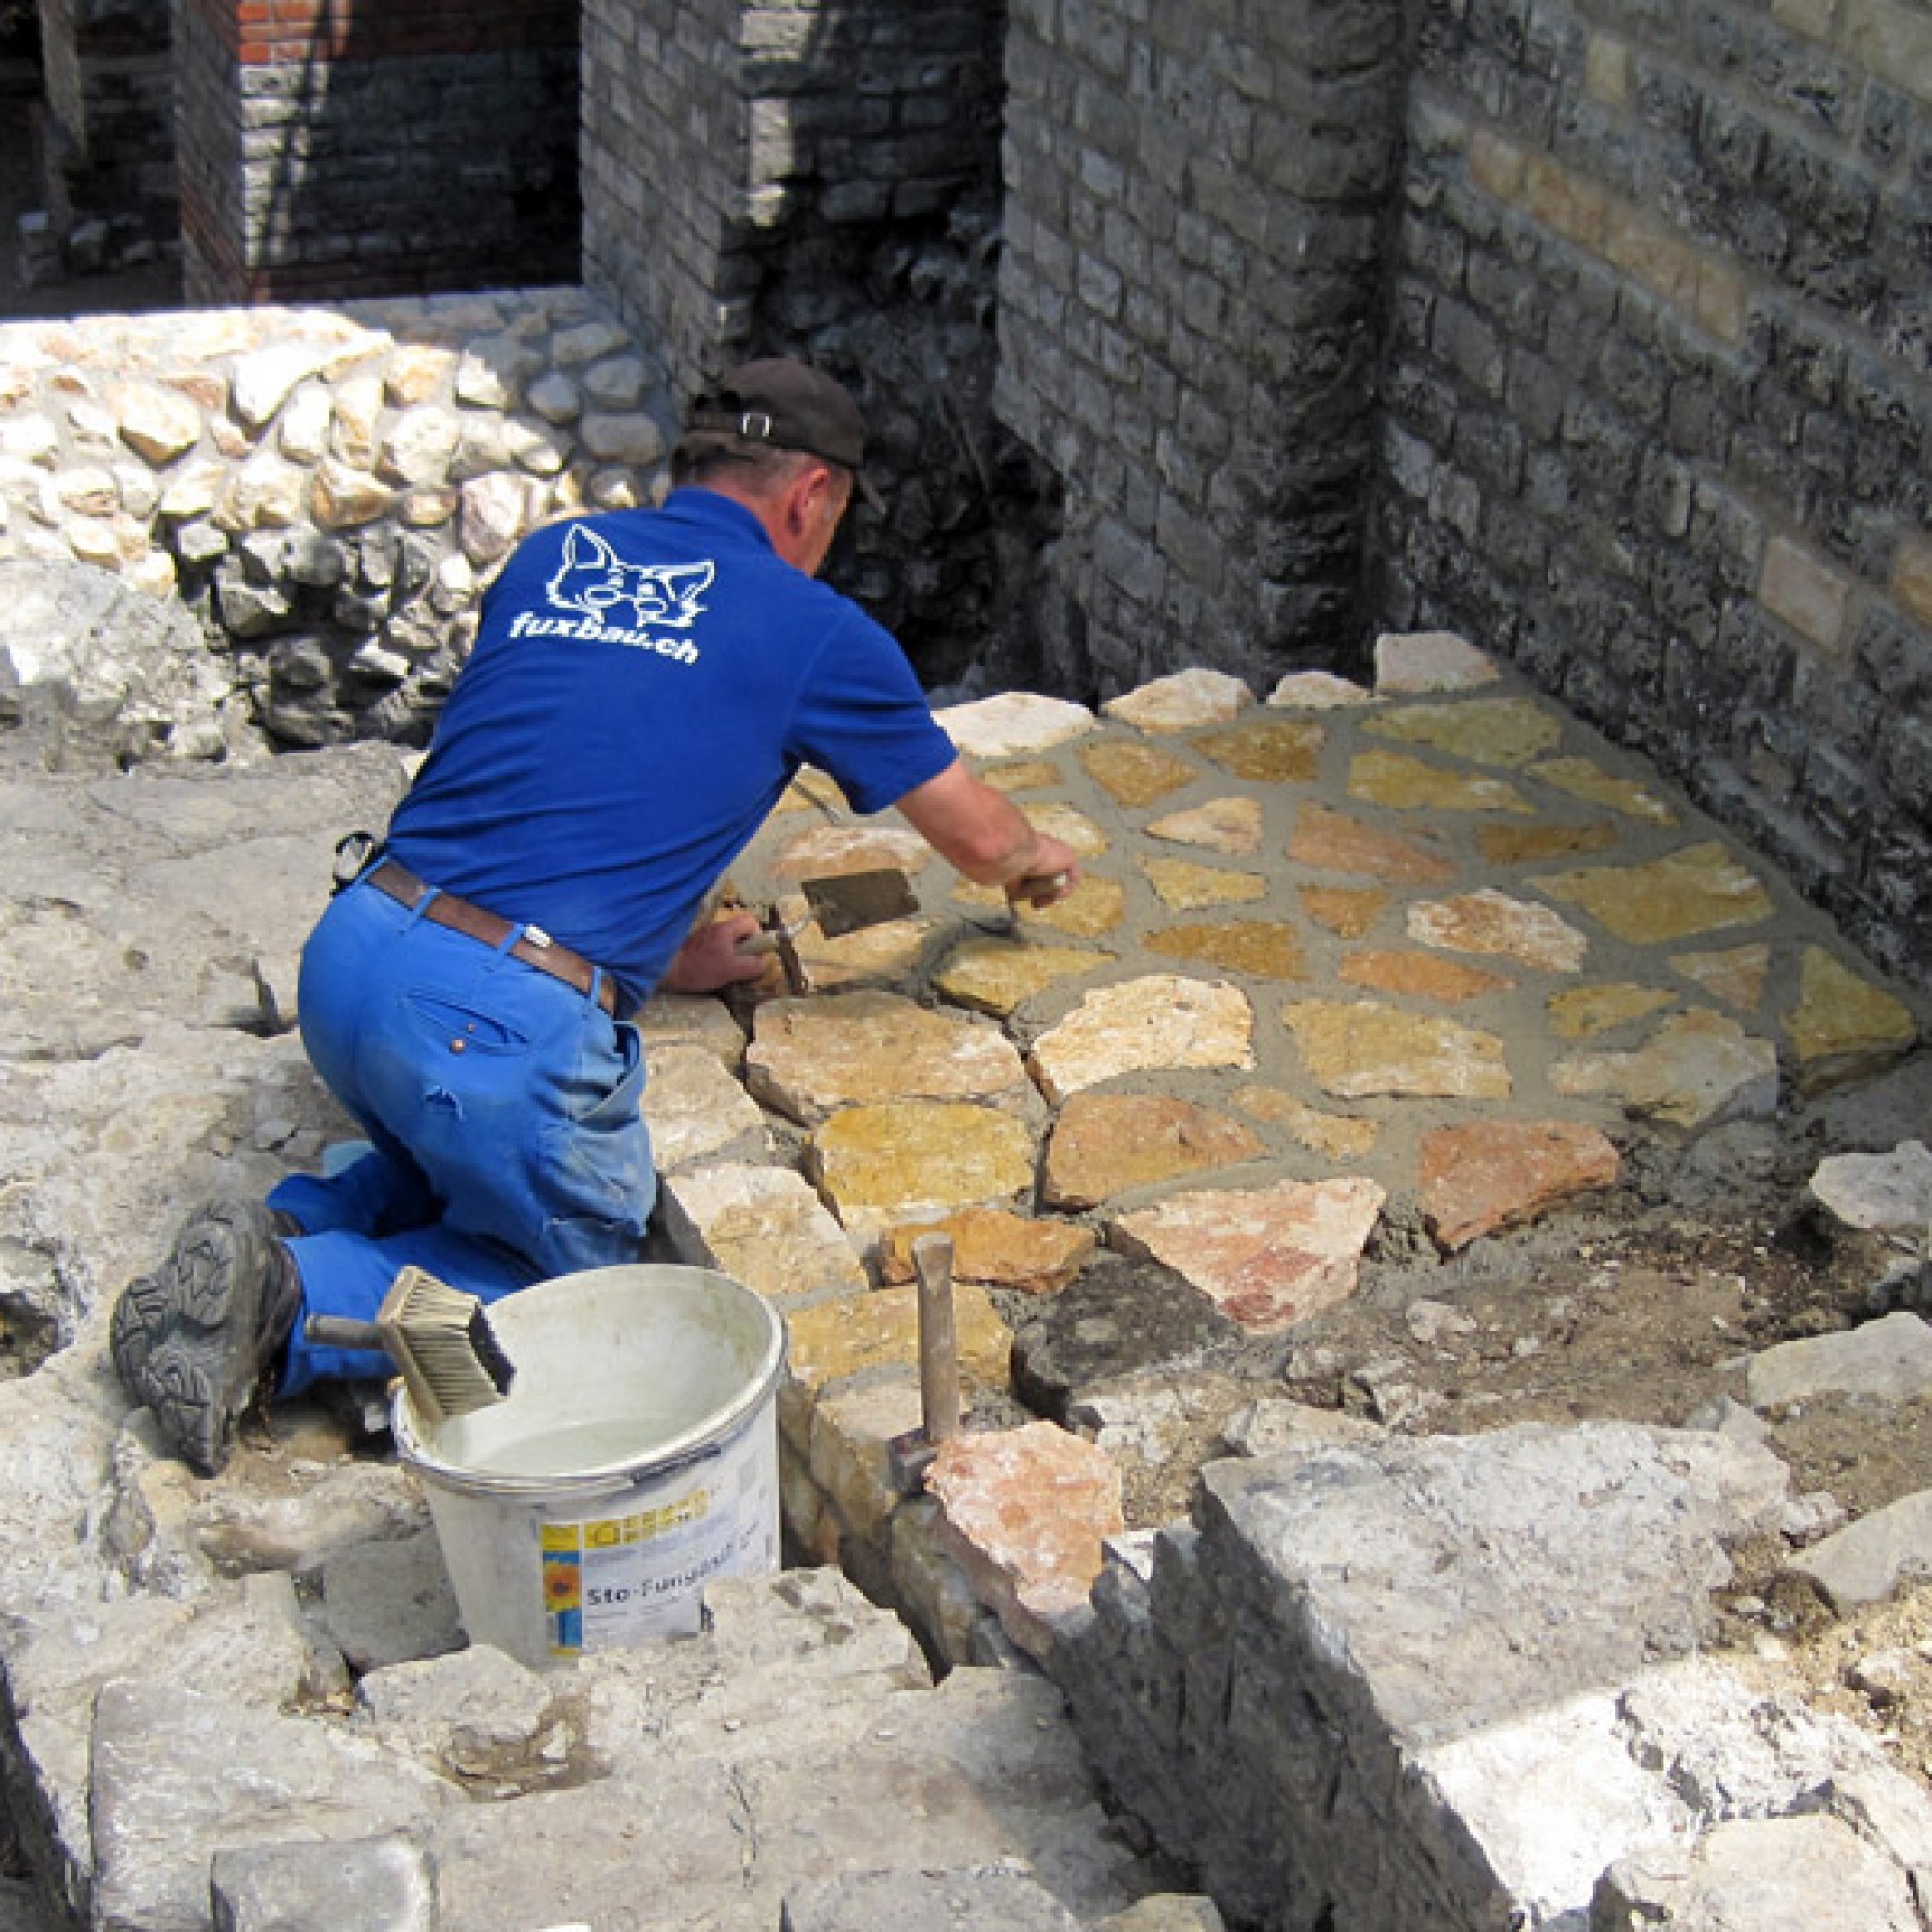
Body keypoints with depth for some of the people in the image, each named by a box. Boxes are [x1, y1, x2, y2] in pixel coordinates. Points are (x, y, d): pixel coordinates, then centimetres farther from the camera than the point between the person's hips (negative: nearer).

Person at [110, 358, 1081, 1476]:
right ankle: (296, 1302, -1)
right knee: (579, 1270, 20)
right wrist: (1041, 862, 39)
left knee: (456, 1168, 35)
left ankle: (280, 1234, 10)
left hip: (349, 956, 7)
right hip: (507, 1026, -6)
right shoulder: (815, 632, 4)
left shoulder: (551, 558, 17)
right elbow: (981, 842, 17)